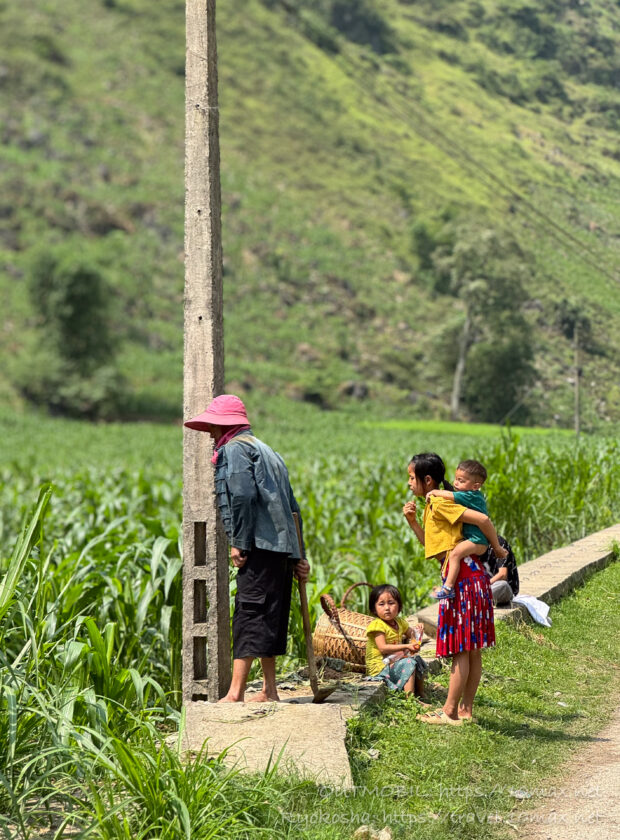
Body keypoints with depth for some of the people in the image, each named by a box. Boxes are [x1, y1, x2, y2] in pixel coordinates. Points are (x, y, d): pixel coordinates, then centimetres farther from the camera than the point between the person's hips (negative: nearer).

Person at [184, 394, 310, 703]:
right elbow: (291, 507, 24)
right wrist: (298, 555, 22)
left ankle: (235, 693, -13)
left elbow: (243, 495, -19)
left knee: (249, 615, -11)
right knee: (269, 619, 13)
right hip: (282, 548, 9)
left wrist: (238, 543, -15)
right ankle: (269, 690, 17)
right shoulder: (266, 450, 27)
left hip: (260, 546, -9)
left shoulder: (235, 448, -2)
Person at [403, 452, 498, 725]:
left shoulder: (439, 503, -12)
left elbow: (482, 519, -18)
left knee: (461, 649, -5)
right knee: (471, 649, 11)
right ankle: (466, 709, 16)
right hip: (468, 576, 10)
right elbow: (431, 543, 25)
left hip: (463, 577, -10)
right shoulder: (433, 505, 18)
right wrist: (412, 521, 12)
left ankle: (449, 711, -2)